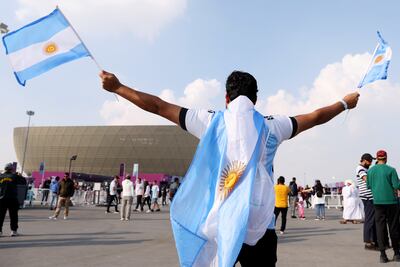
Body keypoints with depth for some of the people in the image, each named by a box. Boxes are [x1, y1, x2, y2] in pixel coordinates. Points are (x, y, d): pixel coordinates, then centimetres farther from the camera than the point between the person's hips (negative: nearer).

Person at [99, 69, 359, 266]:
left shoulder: (211, 121, 2)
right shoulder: (271, 126, 4)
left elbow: (157, 105, 6)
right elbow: (316, 117, 18)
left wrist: (117, 87, 16)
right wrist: (345, 103, 36)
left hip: (216, 223, 0)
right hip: (259, 226, 1)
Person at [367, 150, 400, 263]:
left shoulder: (370, 170, 3)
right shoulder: (391, 170, -6)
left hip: (377, 202, 2)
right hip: (391, 201, -2)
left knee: (380, 227, 3)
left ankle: (383, 254, 1)